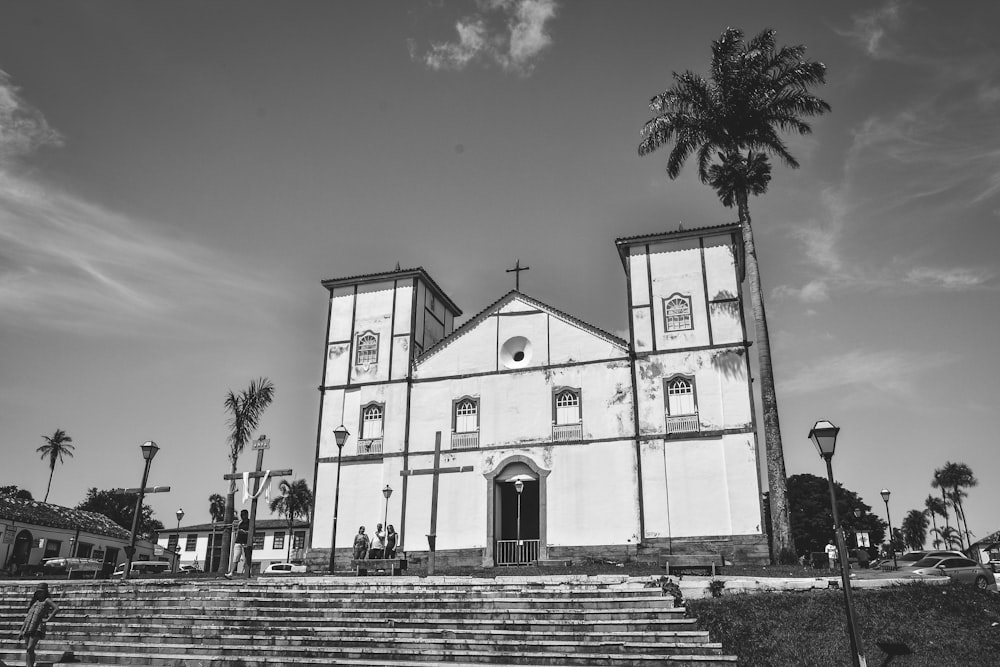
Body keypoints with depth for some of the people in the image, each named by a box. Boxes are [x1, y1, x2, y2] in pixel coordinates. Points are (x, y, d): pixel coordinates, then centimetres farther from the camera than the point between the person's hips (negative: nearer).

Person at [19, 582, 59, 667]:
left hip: (37, 628, -6)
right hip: (27, 628, 6)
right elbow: (27, 617, 23)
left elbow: (56, 608, -12)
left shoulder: (46, 601, 3)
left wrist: (48, 619, -12)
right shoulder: (34, 602, 21)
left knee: (30, 649, -15)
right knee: (27, 650, 4)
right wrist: (21, 631, 18)